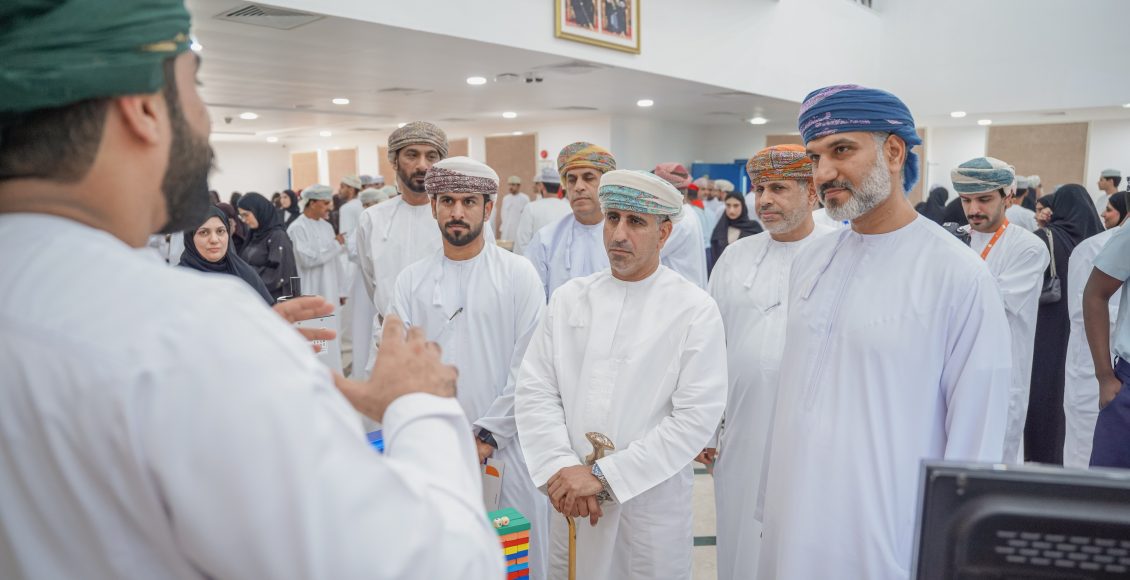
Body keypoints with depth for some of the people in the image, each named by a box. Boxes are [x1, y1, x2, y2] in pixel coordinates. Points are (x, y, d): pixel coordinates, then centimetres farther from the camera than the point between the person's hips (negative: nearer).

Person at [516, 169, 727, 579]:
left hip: (652, 504, -2)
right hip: (571, 502, 3)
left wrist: (603, 475, -17)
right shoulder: (568, 298, 2)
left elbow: (697, 417, -15)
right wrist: (561, 469, -15)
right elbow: (534, 391, -2)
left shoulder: (696, 311, -8)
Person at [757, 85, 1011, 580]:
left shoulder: (958, 274, -14)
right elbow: (792, 391, 8)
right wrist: (770, 498, 9)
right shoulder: (808, 262, 2)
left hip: (888, 535, -4)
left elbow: (976, 436, -10)